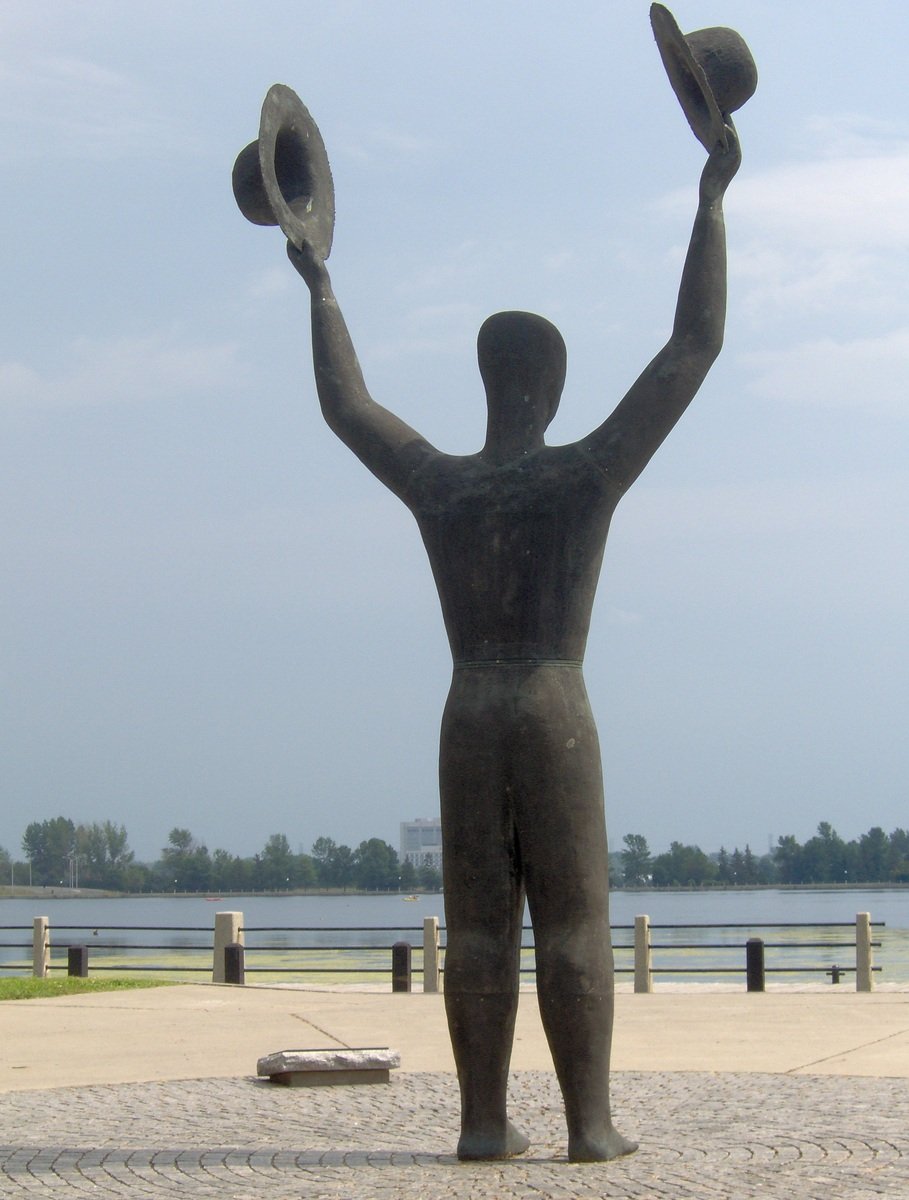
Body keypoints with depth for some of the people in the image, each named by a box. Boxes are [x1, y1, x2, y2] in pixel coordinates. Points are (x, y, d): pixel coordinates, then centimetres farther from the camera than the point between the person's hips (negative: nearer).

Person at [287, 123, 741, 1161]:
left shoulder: (435, 484, 6)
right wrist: (711, 202, -2)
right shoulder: (587, 475, -4)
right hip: (557, 715, -3)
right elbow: (694, 348, -5)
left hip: (467, 718, 3)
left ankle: (483, 1120, 2)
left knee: (477, 924, 3)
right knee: (574, 923, -2)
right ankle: (590, 1123, -3)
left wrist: (320, 291, 34)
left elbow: (347, 407, 23)